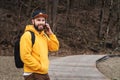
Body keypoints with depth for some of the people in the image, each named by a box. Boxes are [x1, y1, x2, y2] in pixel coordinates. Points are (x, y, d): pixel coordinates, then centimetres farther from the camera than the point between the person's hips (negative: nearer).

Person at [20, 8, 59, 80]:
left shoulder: (44, 35, 13)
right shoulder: (28, 35, -13)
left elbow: (55, 48, 10)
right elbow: (25, 56, -20)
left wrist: (50, 33, 1)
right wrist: (40, 67, -16)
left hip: (45, 74, 9)